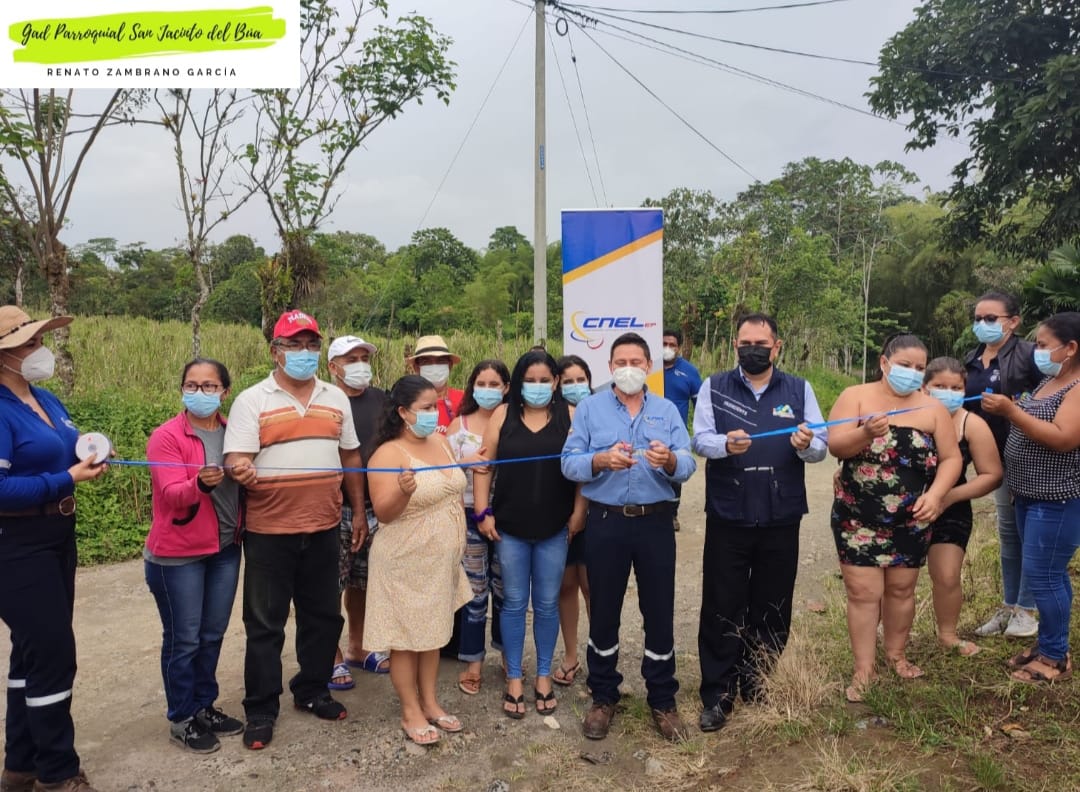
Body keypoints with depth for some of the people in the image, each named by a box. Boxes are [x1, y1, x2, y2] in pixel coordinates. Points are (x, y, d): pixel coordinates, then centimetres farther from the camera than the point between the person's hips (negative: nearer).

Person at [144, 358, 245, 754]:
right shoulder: (166, 436, -12)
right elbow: (171, 494, -23)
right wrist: (200, 484, -40)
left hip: (226, 548, 5)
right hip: (178, 553, -5)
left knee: (213, 635, 15)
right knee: (184, 639, 4)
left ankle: (204, 706, 30)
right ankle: (181, 719, 19)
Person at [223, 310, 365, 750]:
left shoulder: (336, 399, 9)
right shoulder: (252, 401, -5)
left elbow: (350, 456, 14)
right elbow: (235, 459, -12)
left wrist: (359, 512, 13)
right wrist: (241, 471, -35)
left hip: (323, 529, 4)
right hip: (269, 532, -4)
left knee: (322, 615, 15)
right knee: (265, 623, 7)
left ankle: (312, 692, 34)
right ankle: (260, 710, 22)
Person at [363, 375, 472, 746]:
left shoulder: (441, 442, 5)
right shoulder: (388, 454, -17)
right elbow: (383, 513, -21)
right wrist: (404, 491, -38)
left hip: (441, 560, 7)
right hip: (405, 563, -7)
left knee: (433, 632, 16)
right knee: (406, 637, 5)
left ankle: (430, 702, 30)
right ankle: (411, 712, 20)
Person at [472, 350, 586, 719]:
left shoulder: (570, 416, -1)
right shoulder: (503, 415, 1)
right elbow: (484, 466, 2)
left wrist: (578, 512, -7)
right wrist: (483, 512, -3)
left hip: (554, 528, 0)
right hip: (510, 527, 1)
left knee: (547, 604, 10)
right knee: (514, 603, 9)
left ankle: (543, 675, 26)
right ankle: (514, 678, 22)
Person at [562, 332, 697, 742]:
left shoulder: (667, 411, 7)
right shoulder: (589, 408, 2)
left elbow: (688, 465, -5)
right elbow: (568, 463, -6)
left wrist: (669, 460, -27)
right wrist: (602, 459, -24)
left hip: (655, 523, 1)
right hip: (606, 523, -1)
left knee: (660, 613, 7)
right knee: (603, 612, 10)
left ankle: (663, 701, 25)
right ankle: (603, 698, 28)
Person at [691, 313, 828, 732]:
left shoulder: (799, 390, 7)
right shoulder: (714, 387, 3)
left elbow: (821, 445, 2)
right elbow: (700, 439, -7)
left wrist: (806, 444, -22)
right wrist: (725, 444, -29)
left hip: (781, 520, 2)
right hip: (727, 518, -2)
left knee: (772, 610, 12)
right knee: (721, 610, 2)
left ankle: (756, 688, 30)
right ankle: (717, 695, 14)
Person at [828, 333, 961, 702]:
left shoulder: (932, 408, 1)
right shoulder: (855, 396, -5)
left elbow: (951, 458, 0)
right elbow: (835, 446, -15)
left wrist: (935, 495, -16)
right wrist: (866, 433, -34)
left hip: (911, 520, 3)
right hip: (858, 517, -2)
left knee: (901, 590, 15)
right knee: (863, 592, 0)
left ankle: (896, 655, 36)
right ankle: (863, 670, 12)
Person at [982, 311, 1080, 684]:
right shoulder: (1048, 380, 13)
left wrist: (1011, 410, -25)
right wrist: (1006, 410, 2)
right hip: (1030, 495, 9)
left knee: (1043, 575, -4)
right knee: (1046, 574, 16)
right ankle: (1047, 645, 27)